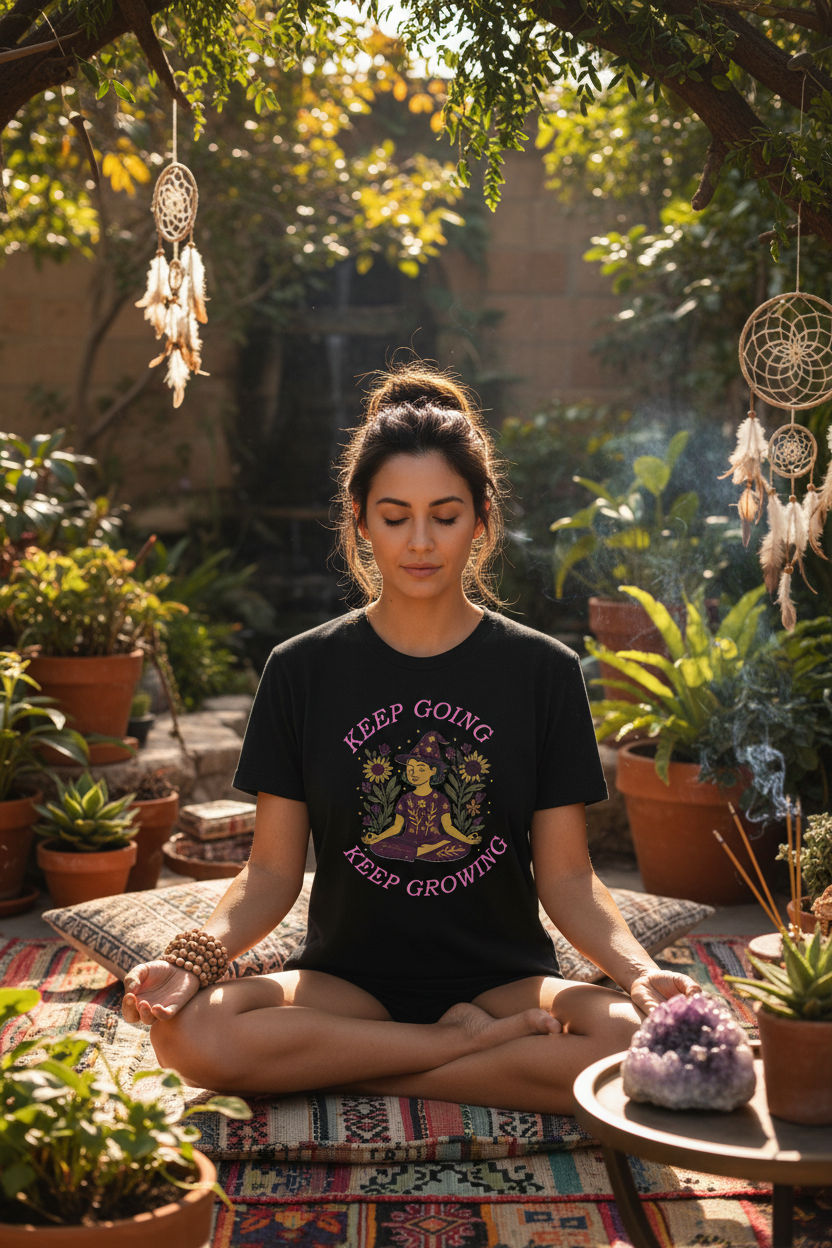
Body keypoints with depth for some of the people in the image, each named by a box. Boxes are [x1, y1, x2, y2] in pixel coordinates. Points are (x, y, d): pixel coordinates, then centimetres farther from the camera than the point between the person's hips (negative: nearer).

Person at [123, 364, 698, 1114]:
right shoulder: (303, 671, 3)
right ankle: (473, 1043, -15)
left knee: (636, 1041, -32)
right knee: (190, 1032, -30)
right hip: (347, 979, 1)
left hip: (504, 977, 0)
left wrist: (638, 969, -18)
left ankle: (335, 1070, -16)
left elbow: (566, 876, 1)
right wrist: (194, 958, -18)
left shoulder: (543, 671, 3)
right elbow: (272, 872, 2)